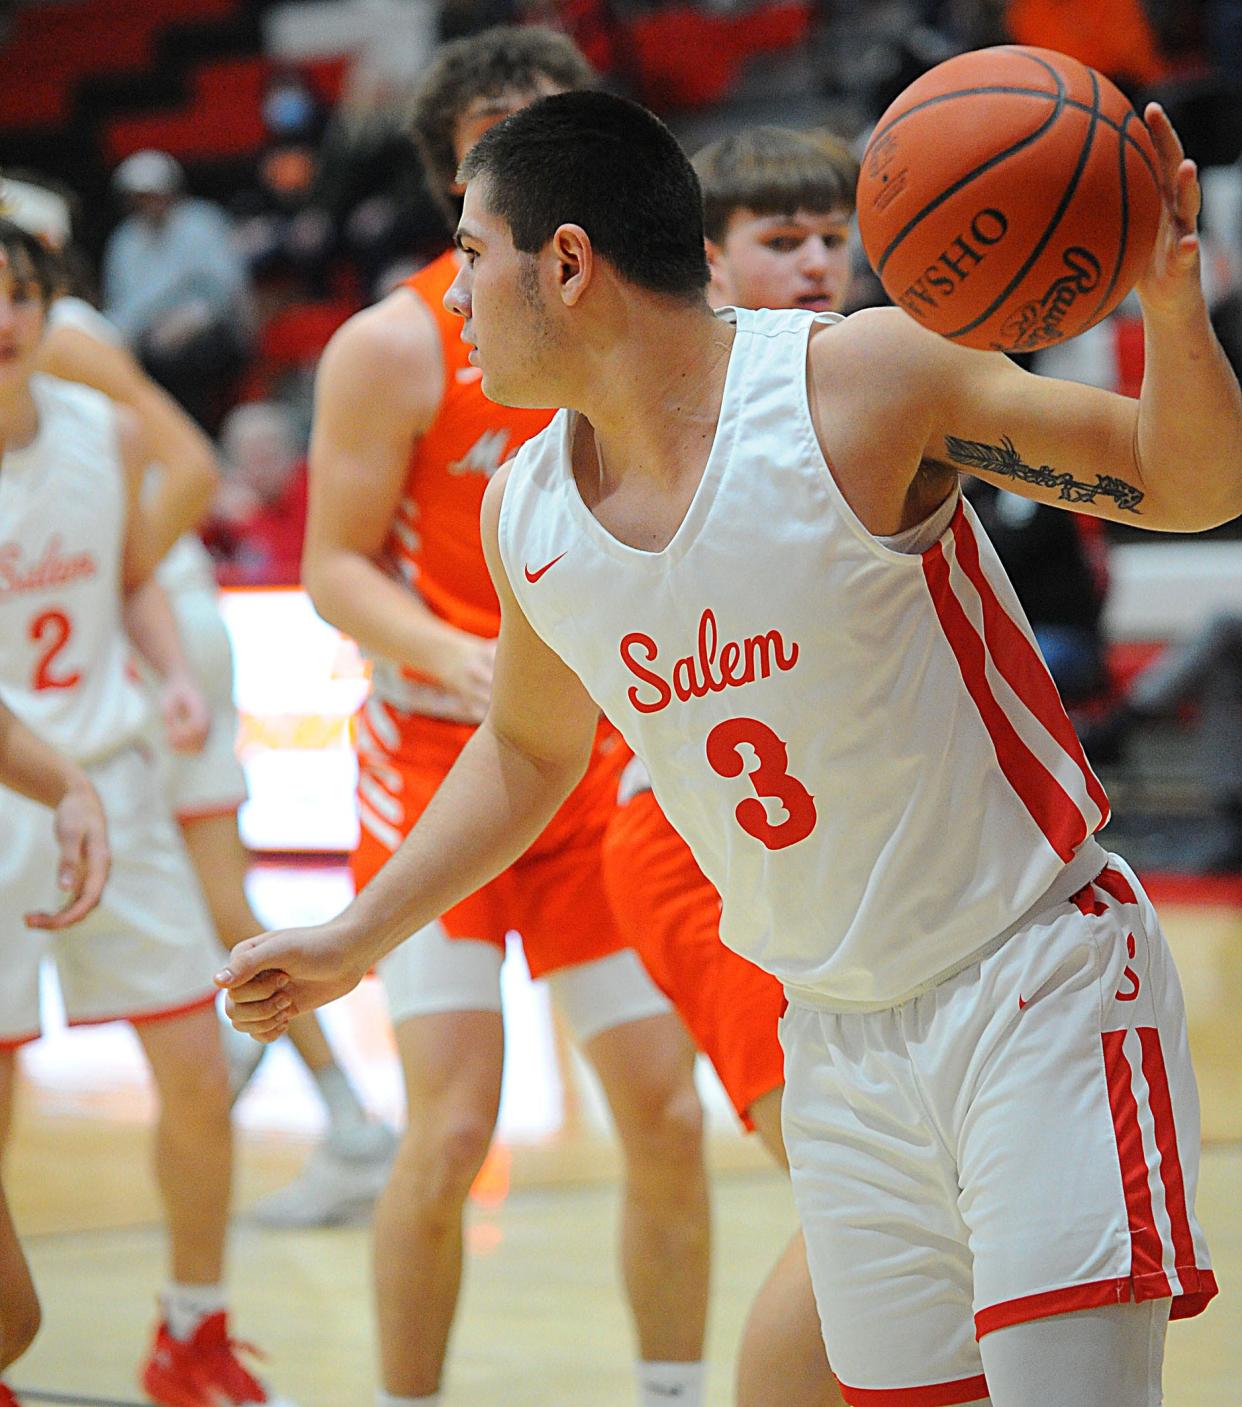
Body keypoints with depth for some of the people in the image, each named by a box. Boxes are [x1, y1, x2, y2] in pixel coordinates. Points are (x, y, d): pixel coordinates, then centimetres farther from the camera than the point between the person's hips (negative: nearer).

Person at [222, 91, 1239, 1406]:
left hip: (1036, 986, -5)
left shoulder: (861, 379, -16)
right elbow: (527, 749, 22)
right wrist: (353, 939, 23)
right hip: (838, 1039, 5)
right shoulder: (525, 517, 1)